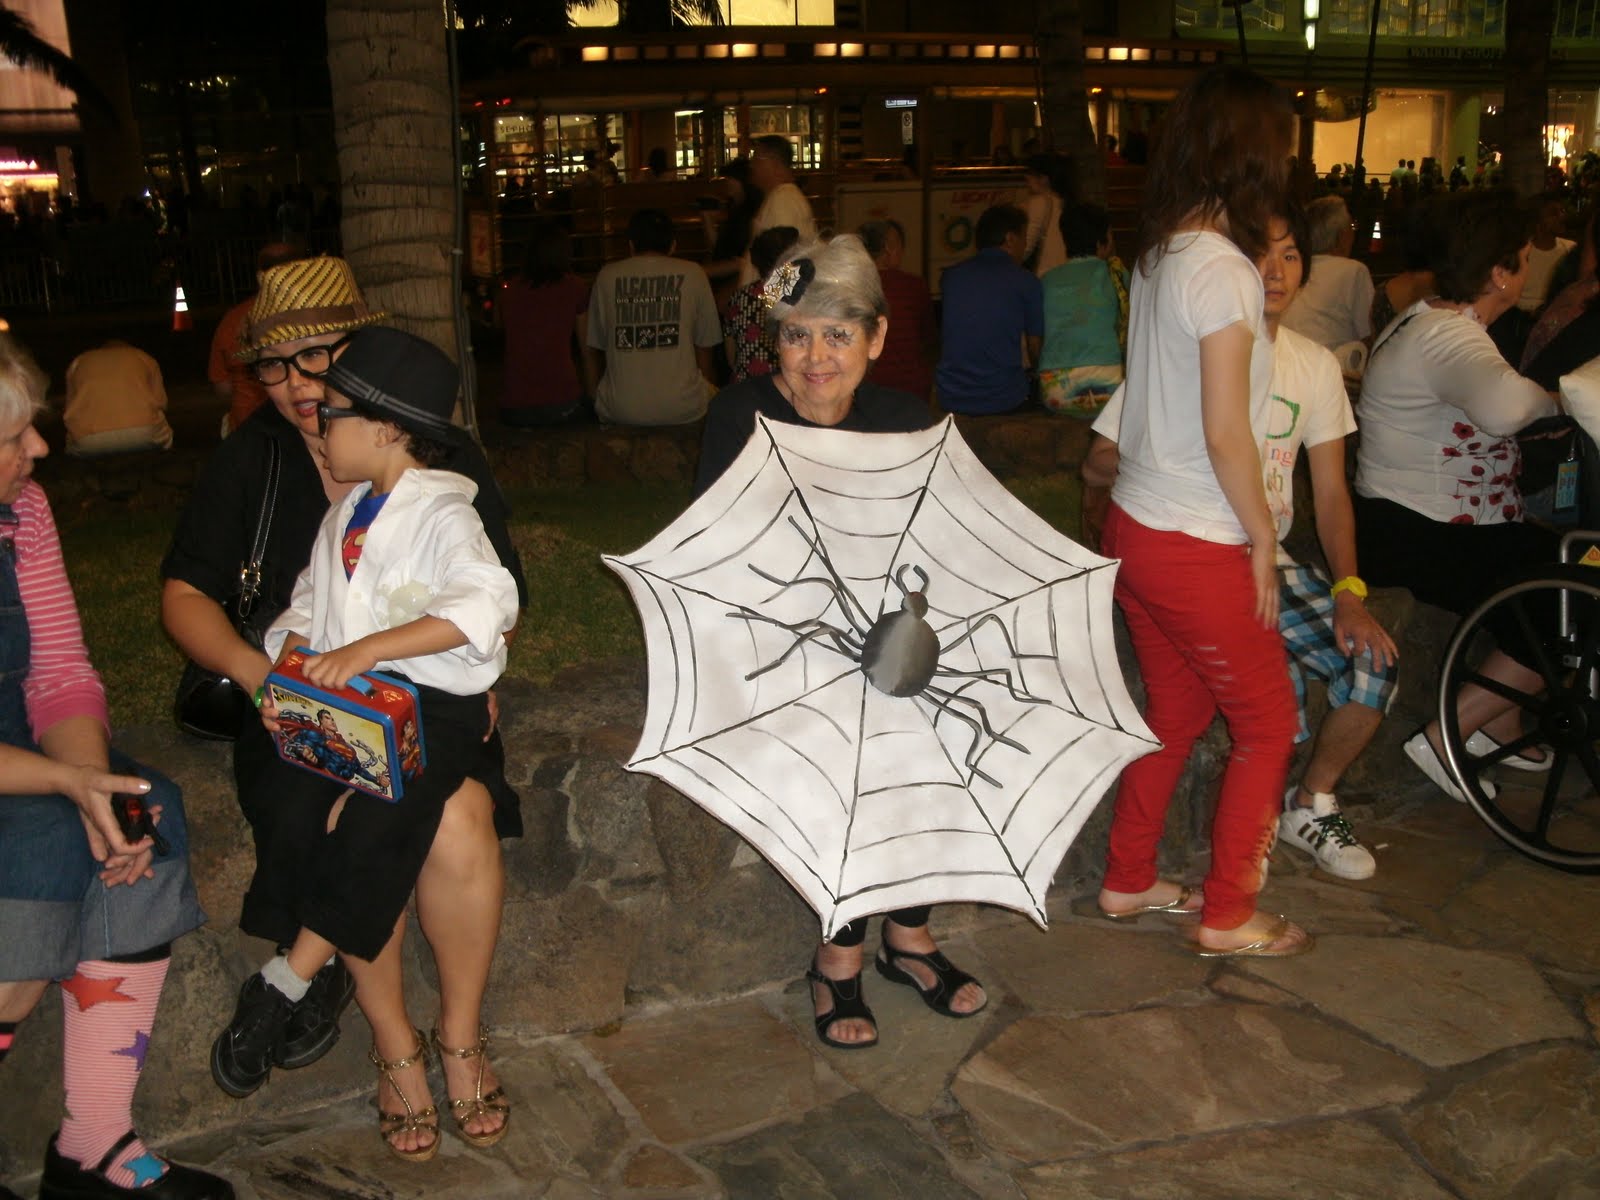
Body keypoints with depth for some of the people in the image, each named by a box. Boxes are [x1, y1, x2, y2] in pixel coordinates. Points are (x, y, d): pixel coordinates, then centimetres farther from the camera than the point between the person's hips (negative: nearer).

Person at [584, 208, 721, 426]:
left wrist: (599, 388, 28)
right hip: (683, 411, -1)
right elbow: (704, 346, 9)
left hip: (620, 413, 1)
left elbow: (595, 349, 12)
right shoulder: (693, 275, 3)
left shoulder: (607, 276, 5)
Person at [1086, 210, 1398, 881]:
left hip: (1270, 561, 5)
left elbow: (1330, 490, 7)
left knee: (1374, 660, -14)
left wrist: (1349, 593, -8)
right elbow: (1097, 465, -6)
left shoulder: (1315, 365, 8)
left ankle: (1310, 805, 11)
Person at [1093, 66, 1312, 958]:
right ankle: (1229, 917, 20)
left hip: (1137, 525, 8)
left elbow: (1166, 399, 8)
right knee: (1268, 724, 9)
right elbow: (1225, 434, -20)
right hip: (1199, 547, -8)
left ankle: (1129, 882, 34)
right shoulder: (1224, 267, -19)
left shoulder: (1158, 255, 6)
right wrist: (1264, 535, -9)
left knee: (1175, 712, 22)